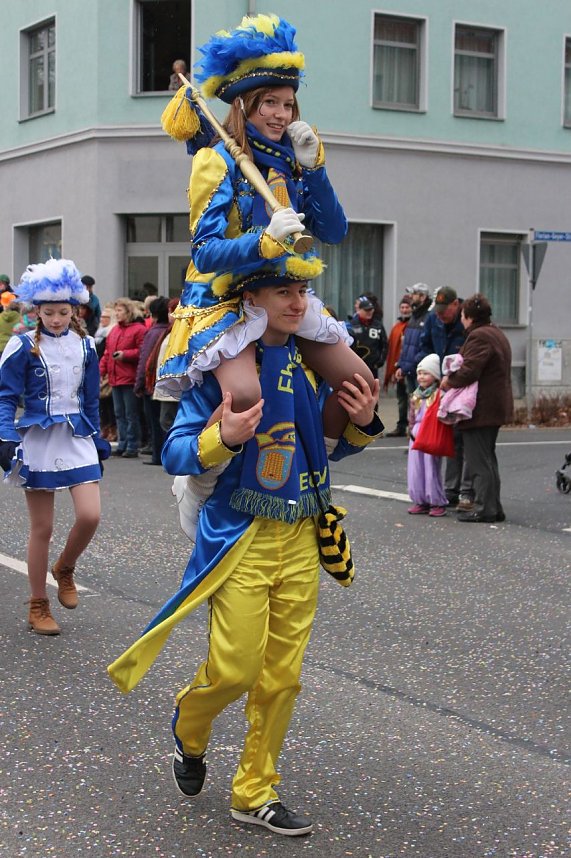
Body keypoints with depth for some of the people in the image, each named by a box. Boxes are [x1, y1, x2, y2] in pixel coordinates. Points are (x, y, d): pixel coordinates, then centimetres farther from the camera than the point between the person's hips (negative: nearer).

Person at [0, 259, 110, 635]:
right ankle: (38, 606, 17)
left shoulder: (85, 346, 5)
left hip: (77, 438, 3)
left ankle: (65, 569, 20)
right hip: (38, 439, -3)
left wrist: (97, 441, 16)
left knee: (90, 515, -11)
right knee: (42, 527, 2)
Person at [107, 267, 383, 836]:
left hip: (301, 539, 5)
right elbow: (174, 454, -12)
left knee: (282, 674, 8)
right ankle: (188, 730, 30)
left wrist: (361, 425, -2)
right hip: (241, 537, -5)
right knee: (236, 666, -5)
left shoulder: (311, 364, 6)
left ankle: (254, 792, 23)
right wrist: (222, 438, -30)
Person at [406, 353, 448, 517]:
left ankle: (437, 502, 6)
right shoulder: (415, 396, 13)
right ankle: (420, 501, 17)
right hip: (416, 438, 7)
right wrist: (412, 430, 8)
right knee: (415, 470, 8)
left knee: (432, 471, -4)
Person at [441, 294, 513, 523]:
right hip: (497, 407, 10)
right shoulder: (497, 334, 17)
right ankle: (494, 507, 20)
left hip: (480, 409, -10)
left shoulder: (479, 337, -16)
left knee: (479, 460, -5)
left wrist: (450, 381, -9)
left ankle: (484, 508, -3)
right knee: (488, 458, 16)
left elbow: (470, 371, -26)